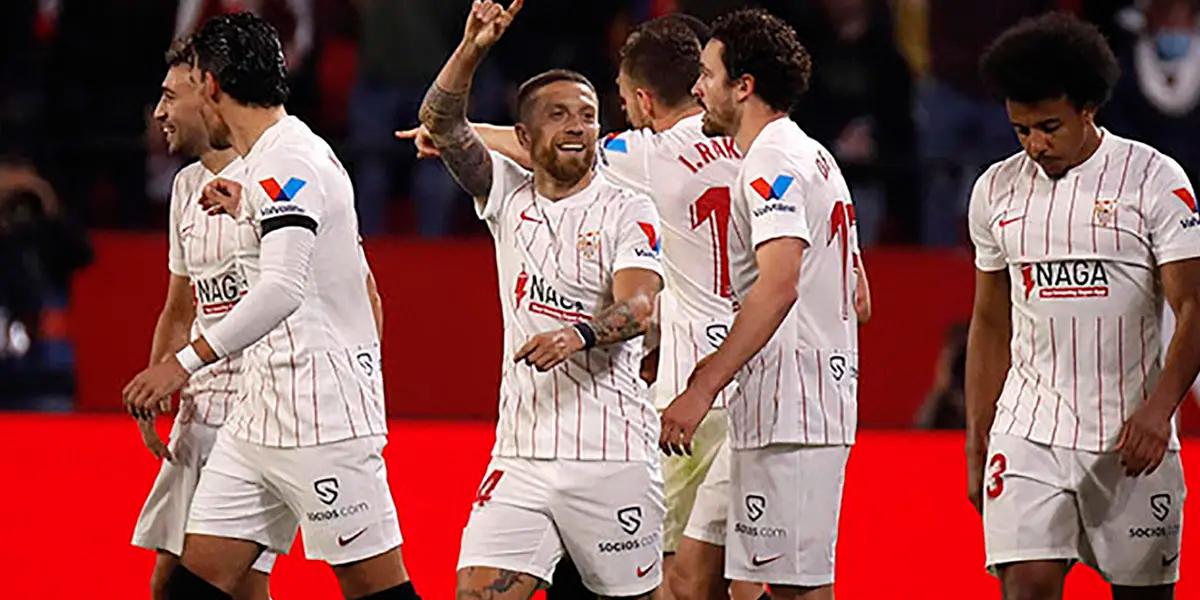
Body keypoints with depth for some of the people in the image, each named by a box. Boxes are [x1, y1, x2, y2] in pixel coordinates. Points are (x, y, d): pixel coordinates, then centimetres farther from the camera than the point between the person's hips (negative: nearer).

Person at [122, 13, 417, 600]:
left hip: (322, 414, -10)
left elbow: (284, 288, -29)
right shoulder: (270, 159, 16)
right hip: (261, 413, 10)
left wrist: (186, 361, -32)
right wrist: (247, 208, 26)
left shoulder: (288, 161, -15)